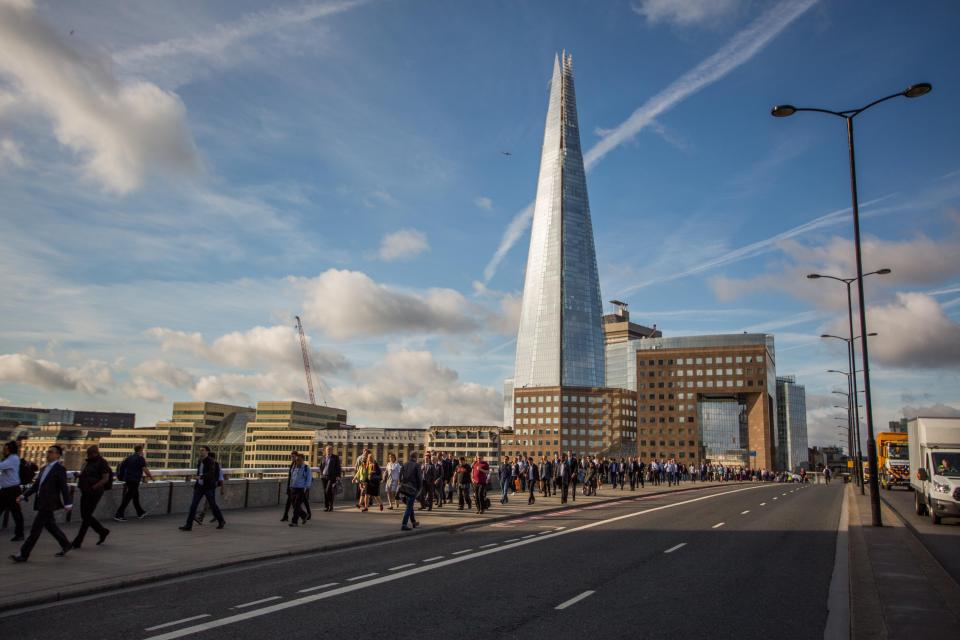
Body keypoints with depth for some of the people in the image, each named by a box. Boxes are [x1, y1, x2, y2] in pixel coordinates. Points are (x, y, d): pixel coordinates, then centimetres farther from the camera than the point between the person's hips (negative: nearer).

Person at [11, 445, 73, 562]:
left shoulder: (60, 469, -9)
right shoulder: (44, 468, 15)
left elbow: (64, 487, -14)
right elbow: (36, 484, 18)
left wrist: (67, 504, -17)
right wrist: (24, 495, 7)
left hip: (49, 503, -8)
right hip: (42, 502, 8)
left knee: (36, 528, -6)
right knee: (50, 526, 17)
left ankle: (24, 554, 0)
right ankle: (65, 545, 31)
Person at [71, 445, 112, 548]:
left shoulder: (102, 462, -10)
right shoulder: (88, 462, 14)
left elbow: (105, 479, -16)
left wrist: (93, 487, -23)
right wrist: (81, 485, 7)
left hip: (94, 493, -9)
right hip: (85, 493, 9)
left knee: (86, 516, -6)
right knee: (85, 516, 11)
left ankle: (78, 541, -1)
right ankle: (103, 531, 26)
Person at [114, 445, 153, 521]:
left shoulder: (129, 457, 11)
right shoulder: (140, 458, -11)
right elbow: (145, 469, -14)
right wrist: (151, 476, 2)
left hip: (127, 480, 8)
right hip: (134, 481, -8)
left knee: (136, 497, 19)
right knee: (127, 499, -4)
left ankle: (140, 513, 30)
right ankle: (119, 515, -3)